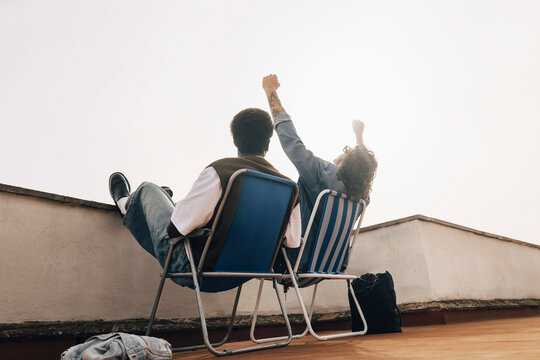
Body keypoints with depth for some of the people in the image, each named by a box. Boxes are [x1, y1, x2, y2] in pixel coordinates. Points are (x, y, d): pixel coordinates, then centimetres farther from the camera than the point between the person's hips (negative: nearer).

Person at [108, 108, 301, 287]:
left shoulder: (219, 171, -25)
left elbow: (176, 228, -24)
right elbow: (293, 241, -3)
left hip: (192, 270, -5)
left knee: (148, 189, 18)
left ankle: (127, 205, 55)